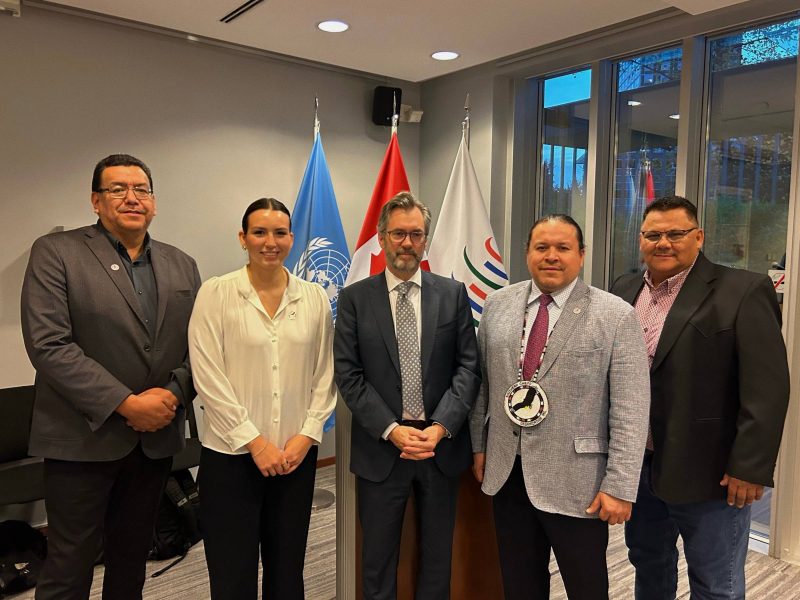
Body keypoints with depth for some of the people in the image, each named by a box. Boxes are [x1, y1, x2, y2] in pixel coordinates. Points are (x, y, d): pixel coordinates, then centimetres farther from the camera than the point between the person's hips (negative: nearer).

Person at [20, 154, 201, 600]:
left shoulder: (182, 266, 8)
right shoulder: (56, 252, -5)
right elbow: (48, 345, -14)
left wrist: (173, 393, -13)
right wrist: (125, 404, -19)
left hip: (157, 437, 4)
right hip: (83, 438, -4)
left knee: (133, 556, 18)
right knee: (71, 564, 8)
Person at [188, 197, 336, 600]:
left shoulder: (314, 298, 3)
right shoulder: (216, 293, -5)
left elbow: (325, 375, 6)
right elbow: (208, 377, -9)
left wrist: (307, 435, -5)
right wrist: (254, 442, -11)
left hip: (296, 454, 3)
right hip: (231, 455, -2)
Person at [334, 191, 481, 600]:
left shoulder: (453, 294, 2)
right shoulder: (355, 298, -1)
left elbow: (468, 367, -2)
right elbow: (348, 374, -5)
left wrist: (441, 426, -14)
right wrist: (391, 430, -14)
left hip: (441, 444, 1)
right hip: (380, 446, -1)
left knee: (437, 555, 18)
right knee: (378, 558, 14)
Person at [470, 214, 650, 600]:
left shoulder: (615, 316, -9)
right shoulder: (498, 305, 4)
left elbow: (631, 411, -11)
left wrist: (619, 487, -13)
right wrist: (479, 446, 11)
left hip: (576, 481, -3)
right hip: (506, 474, 4)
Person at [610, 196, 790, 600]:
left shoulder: (743, 292, -11)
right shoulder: (623, 290, 6)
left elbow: (766, 388, -14)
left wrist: (749, 468, -16)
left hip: (708, 473, -5)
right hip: (635, 465, 5)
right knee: (648, 566, 23)